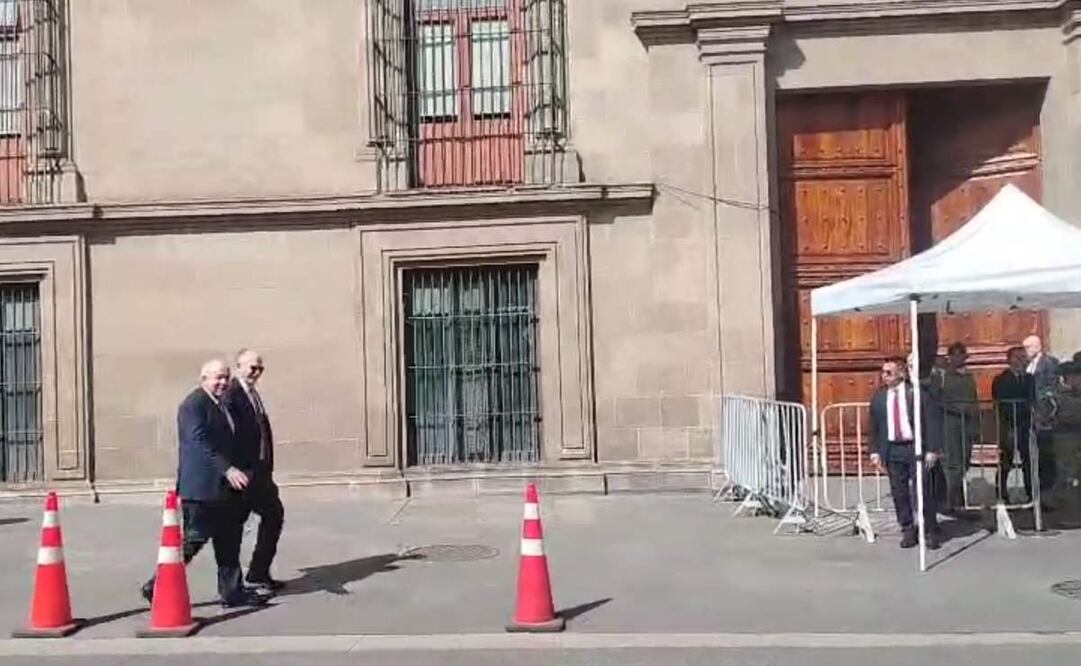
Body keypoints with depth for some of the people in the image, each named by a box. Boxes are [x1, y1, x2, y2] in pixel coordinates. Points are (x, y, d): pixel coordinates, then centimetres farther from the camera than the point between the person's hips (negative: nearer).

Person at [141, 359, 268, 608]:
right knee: (193, 540, -3)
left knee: (228, 541, 11)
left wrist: (232, 471, 18)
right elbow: (200, 442, -24)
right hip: (202, 487, -9)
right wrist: (227, 469, -29)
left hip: (221, 487, 10)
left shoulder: (221, 405, 16)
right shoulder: (194, 404, -14)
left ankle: (232, 592, 17)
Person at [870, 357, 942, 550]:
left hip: (916, 447, -3)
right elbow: (874, 426, 9)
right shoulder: (878, 397, 5)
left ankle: (930, 532, 15)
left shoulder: (917, 393, -4)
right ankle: (908, 531, 18)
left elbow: (930, 423, -3)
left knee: (923, 491, 1)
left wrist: (932, 449, -8)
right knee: (899, 493, 6)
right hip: (892, 449, 3)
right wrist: (876, 450, 3)